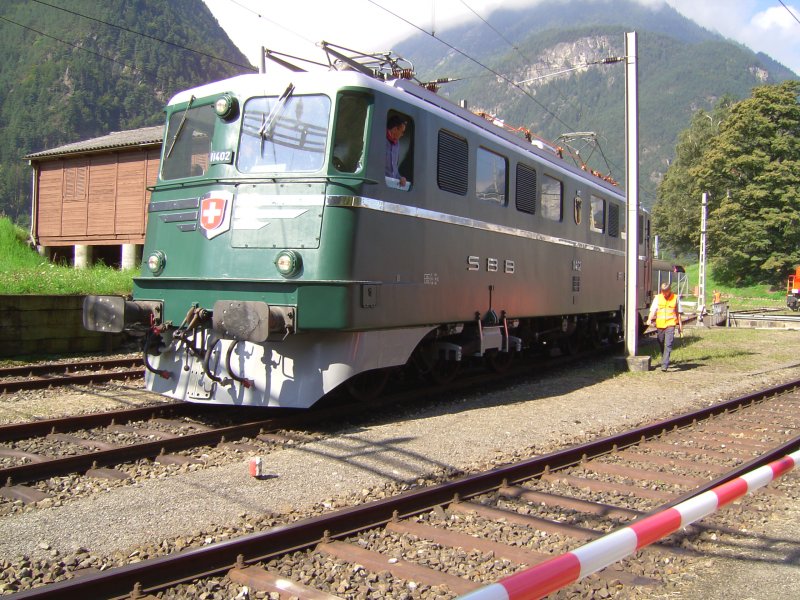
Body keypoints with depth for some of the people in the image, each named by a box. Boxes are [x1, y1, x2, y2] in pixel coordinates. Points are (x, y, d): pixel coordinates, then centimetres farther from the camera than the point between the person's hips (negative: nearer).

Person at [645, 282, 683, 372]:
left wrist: (680, 325, 15)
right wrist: (649, 319, -22)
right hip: (660, 324, 3)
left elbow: (678, 313, 12)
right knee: (661, 344, 14)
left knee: (668, 345, -14)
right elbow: (653, 310, -3)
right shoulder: (657, 298, 5)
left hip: (670, 324, -3)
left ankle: (665, 364, -18)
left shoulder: (675, 298, 4)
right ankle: (664, 360, 35)